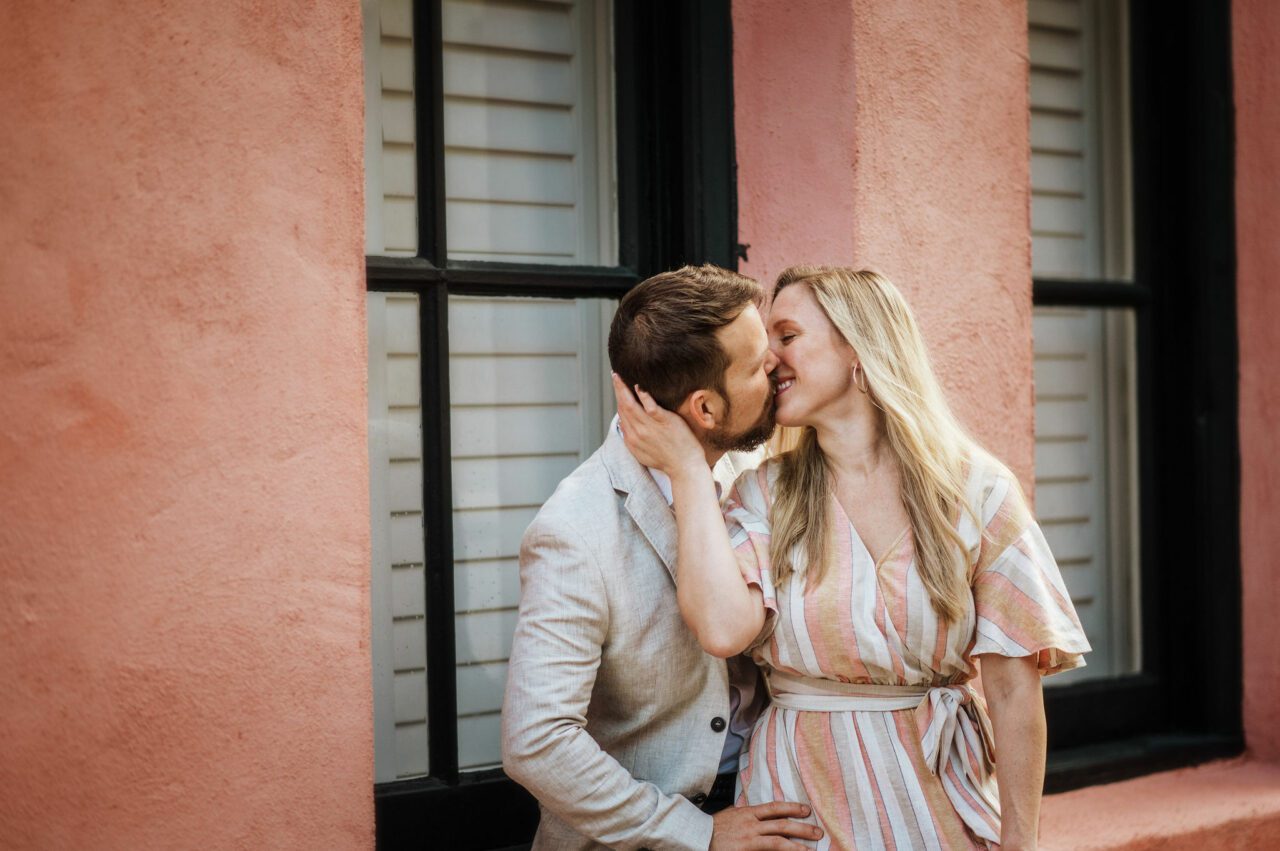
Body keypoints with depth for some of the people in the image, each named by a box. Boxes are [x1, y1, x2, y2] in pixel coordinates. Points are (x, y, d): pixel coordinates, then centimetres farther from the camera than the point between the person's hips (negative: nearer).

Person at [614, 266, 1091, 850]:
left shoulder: (974, 490, -4)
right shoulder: (766, 495, -1)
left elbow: (1014, 692, -4)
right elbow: (724, 628, -21)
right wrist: (685, 468, -16)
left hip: (939, 799, 0)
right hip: (799, 801, 1)